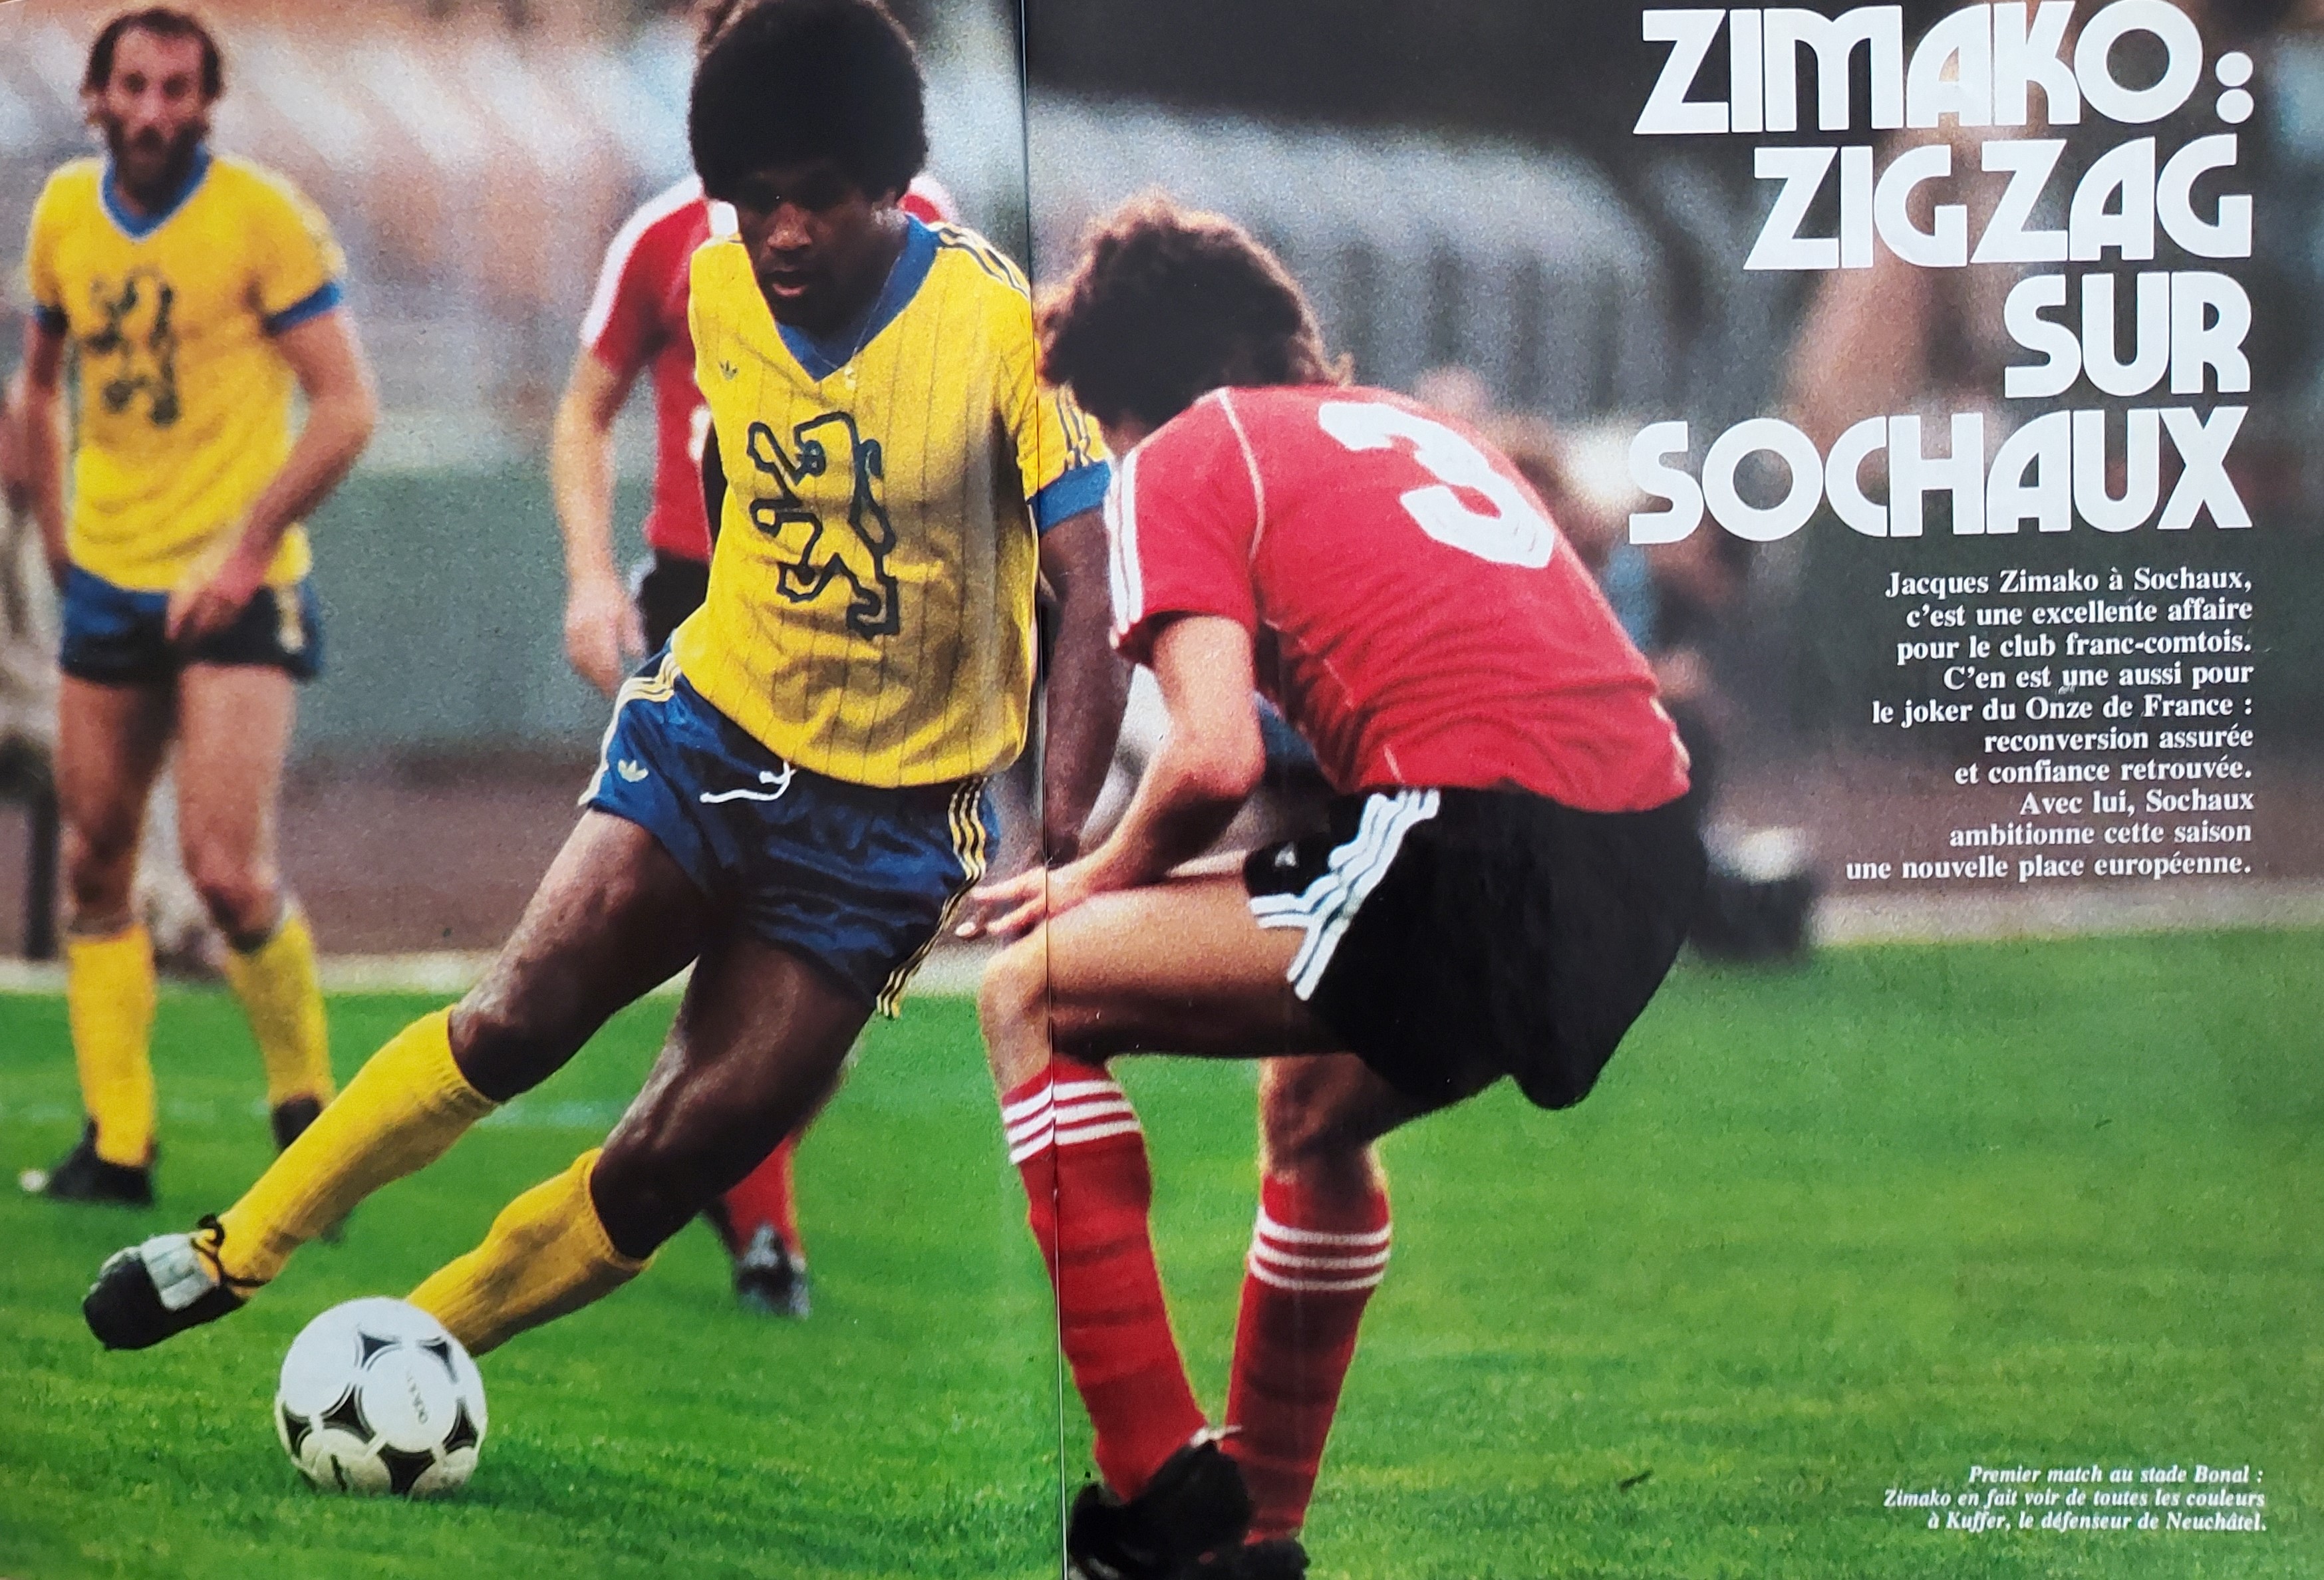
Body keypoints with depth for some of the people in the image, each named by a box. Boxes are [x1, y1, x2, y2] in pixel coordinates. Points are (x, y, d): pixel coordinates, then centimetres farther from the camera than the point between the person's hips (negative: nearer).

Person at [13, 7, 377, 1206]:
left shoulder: (262, 217, -10)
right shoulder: (64, 214, 6)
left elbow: (346, 407, -11)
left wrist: (245, 548, -17)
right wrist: (55, 534, 13)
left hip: (235, 587, -5)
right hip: (107, 582, 6)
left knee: (226, 869, -14)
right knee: (95, 865, 6)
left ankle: (308, 1114, 7)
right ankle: (115, 1146, 15)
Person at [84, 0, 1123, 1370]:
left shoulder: (1000, 325, -18)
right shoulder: (719, 295, -4)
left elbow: (1093, 602, -19)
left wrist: (1064, 853, -24)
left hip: (891, 813, -3)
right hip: (711, 729, 3)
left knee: (688, 1152, -8)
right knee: (525, 1013, -17)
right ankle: (238, 1252, -3)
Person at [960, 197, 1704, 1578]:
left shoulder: (1185, 456, 7)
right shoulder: (1416, 427, 31)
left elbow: (1219, 756, -7)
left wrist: (1100, 881, 13)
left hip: (1487, 849, -8)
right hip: (1651, 858, 8)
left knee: (1035, 998, 4)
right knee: (1314, 1104, 34)